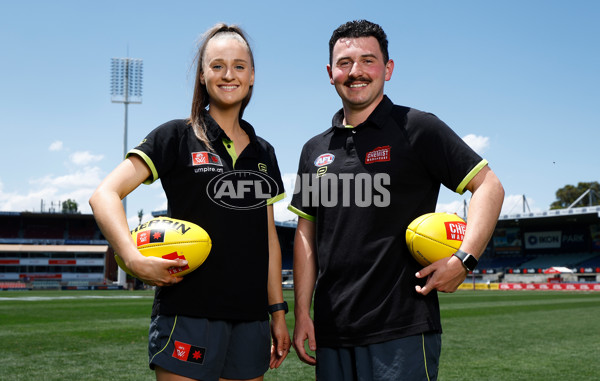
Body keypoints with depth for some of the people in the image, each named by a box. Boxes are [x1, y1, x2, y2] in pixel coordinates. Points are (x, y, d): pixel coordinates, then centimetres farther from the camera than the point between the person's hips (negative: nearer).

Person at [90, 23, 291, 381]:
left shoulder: (263, 153, 14)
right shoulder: (177, 137, -1)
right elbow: (104, 195, -8)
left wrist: (278, 312, 13)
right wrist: (135, 259, -24)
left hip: (250, 318, 5)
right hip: (188, 314, -4)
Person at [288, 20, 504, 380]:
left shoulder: (418, 129, -1)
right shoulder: (315, 150, 14)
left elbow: (489, 186, -3)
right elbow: (306, 235, 15)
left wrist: (463, 258, -16)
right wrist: (302, 314, 9)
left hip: (403, 329, -5)